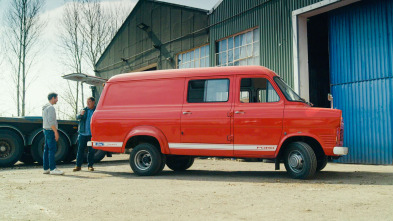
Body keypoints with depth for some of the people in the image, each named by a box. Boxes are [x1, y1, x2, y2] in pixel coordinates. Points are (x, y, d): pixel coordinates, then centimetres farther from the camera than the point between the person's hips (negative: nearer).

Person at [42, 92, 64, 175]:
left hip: (46, 130, 10)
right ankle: (52, 169, -11)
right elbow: (51, 121, -20)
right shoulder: (50, 107, -13)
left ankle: (46, 168, 13)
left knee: (47, 149, 10)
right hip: (50, 130, -10)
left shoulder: (45, 108, 19)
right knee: (52, 149, -10)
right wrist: (56, 131, -20)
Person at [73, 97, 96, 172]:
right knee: (80, 149, 3)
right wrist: (81, 114, -25)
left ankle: (90, 165, 14)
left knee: (91, 150, 4)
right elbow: (77, 117, -2)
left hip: (92, 134, -2)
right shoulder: (84, 110, 9)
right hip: (82, 133, 2)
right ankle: (78, 165, 9)